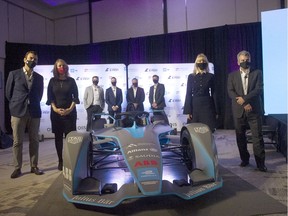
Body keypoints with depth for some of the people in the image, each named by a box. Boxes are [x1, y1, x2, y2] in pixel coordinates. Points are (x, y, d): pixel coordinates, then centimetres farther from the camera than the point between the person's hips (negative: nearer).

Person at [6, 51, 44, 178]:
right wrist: (16, 105, 11)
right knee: (17, 141, 1)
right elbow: (8, 93, 8)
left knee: (34, 141, 5)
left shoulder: (39, 77, 12)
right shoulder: (14, 74, 5)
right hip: (18, 112, -2)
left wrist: (34, 105, 12)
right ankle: (17, 168, 10)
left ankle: (34, 166, 14)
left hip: (34, 112, 2)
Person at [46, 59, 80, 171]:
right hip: (56, 112, 1)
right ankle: (60, 161, 11)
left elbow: (75, 97, 2)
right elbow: (50, 97, 3)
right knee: (58, 137, 4)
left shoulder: (71, 80, 5)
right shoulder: (52, 81, 7)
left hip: (70, 112, -1)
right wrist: (55, 109, -12)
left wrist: (70, 109, -11)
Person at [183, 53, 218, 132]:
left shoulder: (210, 76, 6)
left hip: (207, 106, 0)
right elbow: (188, 94, 2)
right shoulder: (191, 76, 5)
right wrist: (188, 111, -4)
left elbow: (214, 93, 5)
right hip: (195, 105, 0)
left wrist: (216, 110, 1)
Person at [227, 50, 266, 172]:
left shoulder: (257, 73, 7)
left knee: (257, 137, -3)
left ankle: (260, 162, 5)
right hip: (239, 111, 2)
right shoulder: (232, 75, 9)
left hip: (254, 110, -1)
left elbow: (259, 89, -6)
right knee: (240, 137, 9)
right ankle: (244, 159, 23)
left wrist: (244, 98, -17)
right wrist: (243, 104, -14)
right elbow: (230, 92, -3)